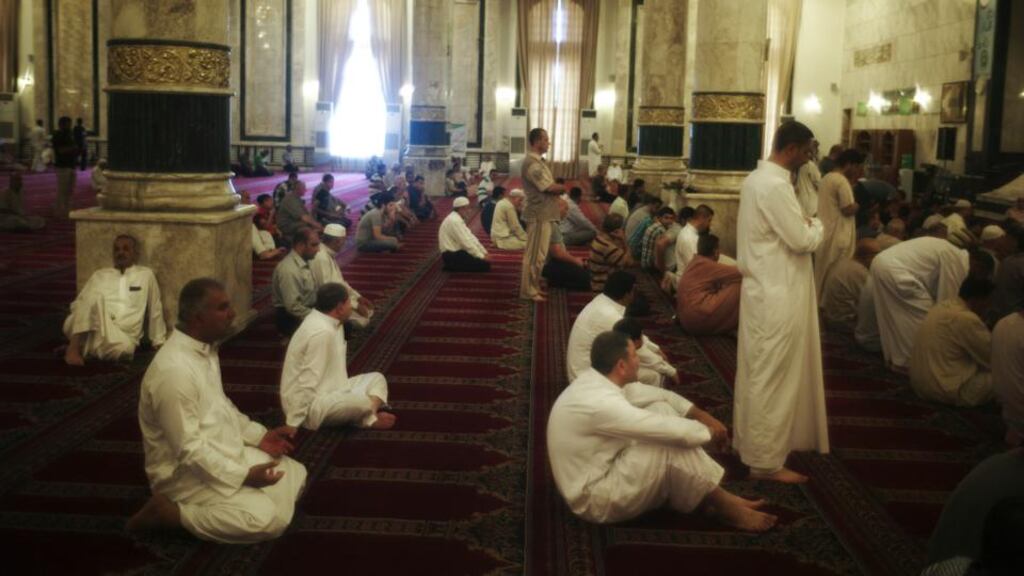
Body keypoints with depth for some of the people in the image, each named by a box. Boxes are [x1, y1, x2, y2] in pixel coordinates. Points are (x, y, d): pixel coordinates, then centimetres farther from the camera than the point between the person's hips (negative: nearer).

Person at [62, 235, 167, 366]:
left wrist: (159, 344, 10)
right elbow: (80, 303, 4)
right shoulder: (99, 275, 17)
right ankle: (75, 346, -21)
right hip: (93, 333, 1)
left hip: (122, 339, -1)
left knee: (124, 348, -40)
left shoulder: (146, 275, 14)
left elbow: (155, 312, 14)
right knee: (95, 295, -30)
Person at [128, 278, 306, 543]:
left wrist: (259, 435, 6)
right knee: (267, 519, -24)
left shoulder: (206, 349, 3)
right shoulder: (174, 370, -28)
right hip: (187, 472, -10)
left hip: (225, 455, 10)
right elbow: (188, 450, -26)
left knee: (295, 475, 10)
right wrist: (243, 476, -22)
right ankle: (168, 513, -9)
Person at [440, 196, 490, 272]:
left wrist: (484, 253, 6)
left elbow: (471, 238, 13)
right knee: (484, 265, -16)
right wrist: (481, 256, -16)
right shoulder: (455, 221, -20)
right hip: (452, 255, -11)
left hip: (456, 252, 11)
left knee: (485, 261, 7)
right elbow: (466, 242, -22)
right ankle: (453, 267, -5)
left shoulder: (458, 219, 13)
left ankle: (453, 266, 7)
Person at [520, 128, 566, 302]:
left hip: (544, 214, 10)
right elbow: (550, 187, -20)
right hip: (539, 215, -10)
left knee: (539, 254, 15)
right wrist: (562, 188, -1)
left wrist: (557, 188, -2)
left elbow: (549, 187, 17)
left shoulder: (538, 161, 15)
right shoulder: (532, 163, -18)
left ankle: (534, 287, 23)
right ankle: (528, 291, 1)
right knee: (535, 255, -5)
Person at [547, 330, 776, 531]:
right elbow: (674, 432, -26)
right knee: (672, 442, -22)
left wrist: (701, 414, 2)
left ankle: (710, 496, 3)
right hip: (595, 498, -10)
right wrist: (708, 432, -7)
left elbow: (655, 394, 11)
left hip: (603, 468, 10)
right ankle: (724, 507, -1)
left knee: (662, 409, 2)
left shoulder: (597, 379, -1)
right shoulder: (600, 403, -30)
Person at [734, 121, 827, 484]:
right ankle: (765, 460, 6)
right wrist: (816, 226, 1)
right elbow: (802, 240, -20)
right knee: (774, 377, -2)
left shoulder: (756, 178, 11)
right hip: (779, 295, -10)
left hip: (765, 288, 10)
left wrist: (804, 225, 6)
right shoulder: (775, 185, -21)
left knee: (758, 372, 18)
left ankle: (751, 442, 30)